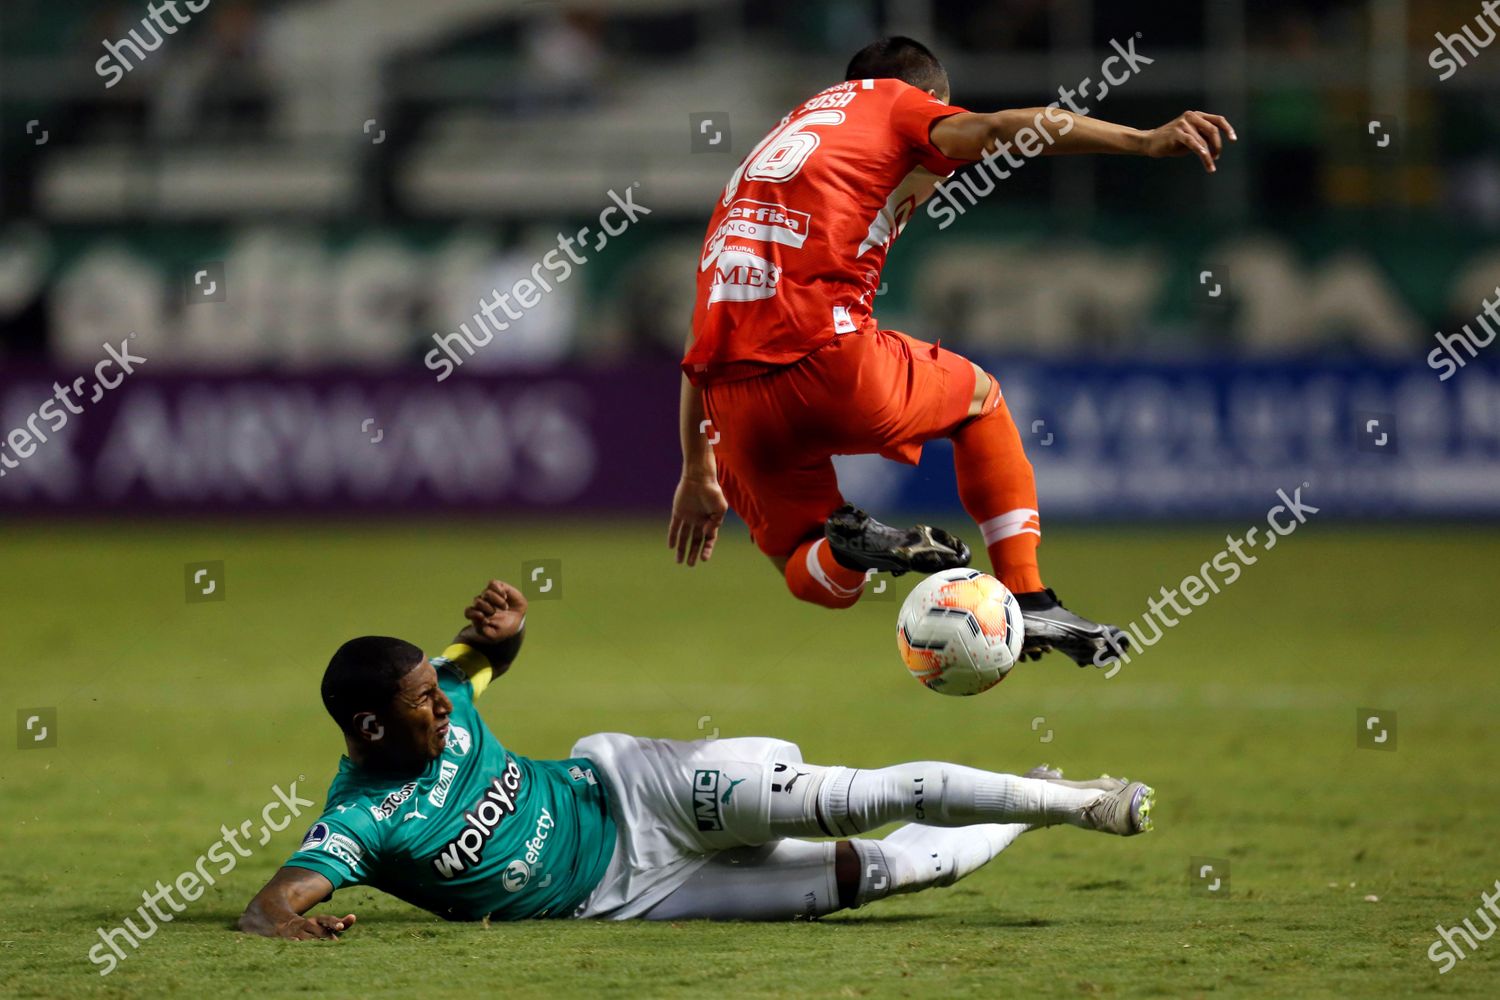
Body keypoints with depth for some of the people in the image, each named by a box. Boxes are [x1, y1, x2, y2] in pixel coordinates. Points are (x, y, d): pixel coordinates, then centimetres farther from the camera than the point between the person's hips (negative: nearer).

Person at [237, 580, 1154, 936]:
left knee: (864, 801, -10)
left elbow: (495, 651, 14)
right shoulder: (358, 822, -23)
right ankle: (1034, 813, 10)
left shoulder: (443, 706, -7)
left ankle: (1070, 799, 9)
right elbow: (266, 908, -32)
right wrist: (291, 924, -58)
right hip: (624, 896, -3)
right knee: (875, 875, -7)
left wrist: (504, 625, -11)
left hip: (621, 791, 3)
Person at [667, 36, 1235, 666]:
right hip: (830, 361, -5)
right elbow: (993, 130, -9)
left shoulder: (772, 147, 31)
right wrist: (1143, 141, -18)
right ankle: (1027, 600, 17)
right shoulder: (894, 103, 14)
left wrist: (697, 471, 37)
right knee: (979, 396, 27)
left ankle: (845, 546, -11)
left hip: (729, 398, 5)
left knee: (818, 584, 23)